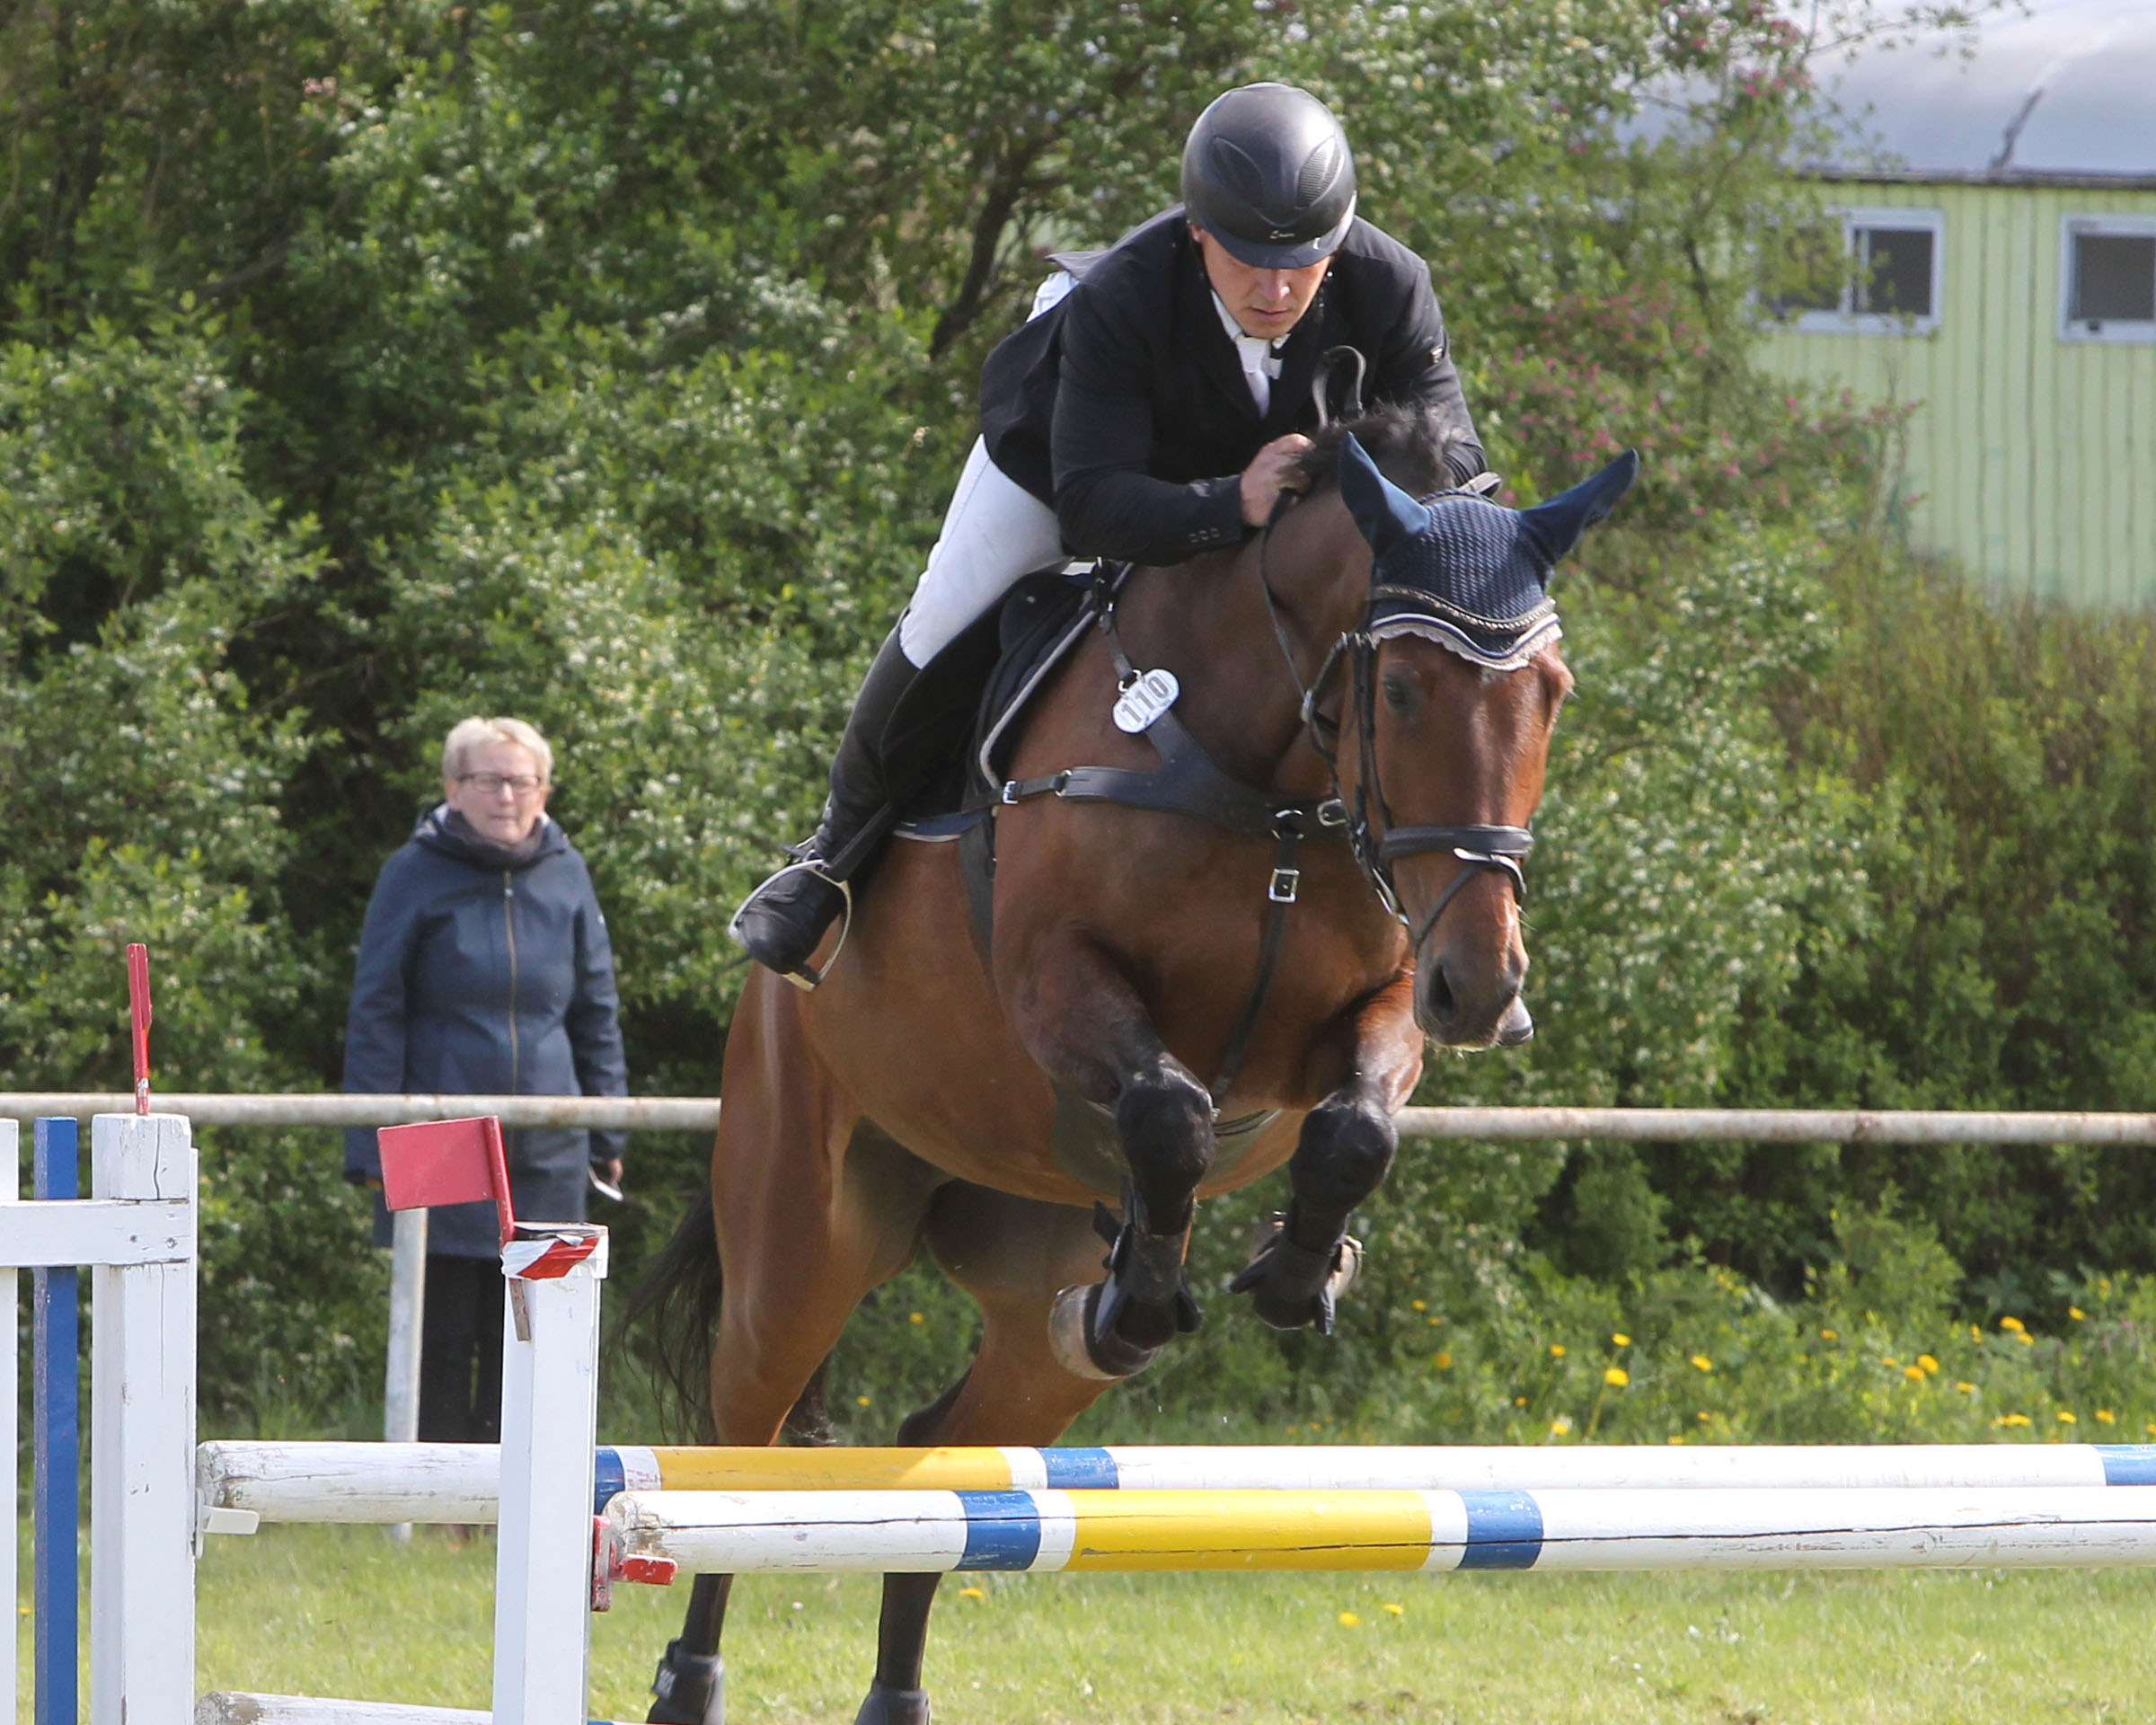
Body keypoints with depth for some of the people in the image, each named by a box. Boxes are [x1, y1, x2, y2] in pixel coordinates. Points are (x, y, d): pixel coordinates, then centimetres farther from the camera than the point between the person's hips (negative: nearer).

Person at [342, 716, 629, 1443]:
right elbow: (375, 1018, -2)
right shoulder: (416, 875, -3)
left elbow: (597, 1014, 15)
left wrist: (608, 1134, 12)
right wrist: (374, 1146, -8)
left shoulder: (565, 876, 7)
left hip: (545, 1159, 3)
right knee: (440, 1337, 0)